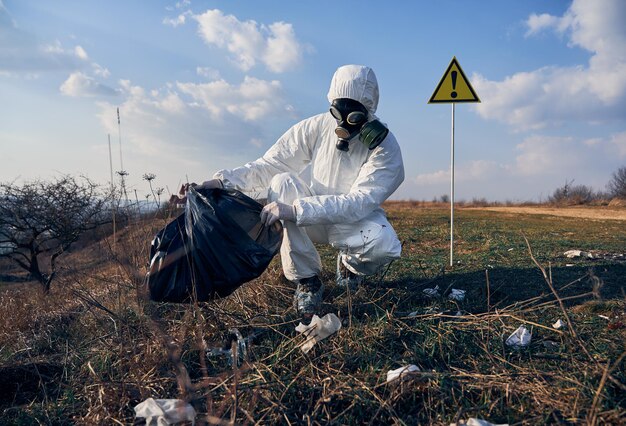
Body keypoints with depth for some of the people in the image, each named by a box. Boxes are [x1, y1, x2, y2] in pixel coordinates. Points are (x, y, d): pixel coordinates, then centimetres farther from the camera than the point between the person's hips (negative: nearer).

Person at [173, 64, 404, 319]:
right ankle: (306, 280, -15)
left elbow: (360, 202, -32)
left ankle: (350, 264, 5)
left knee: (385, 245, -36)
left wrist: (295, 211, -44)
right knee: (282, 181, -28)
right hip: (313, 218, 2)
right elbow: (267, 166, -13)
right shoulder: (316, 127, -13)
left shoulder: (384, 145, -20)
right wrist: (221, 181, -30)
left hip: (355, 221, -2)